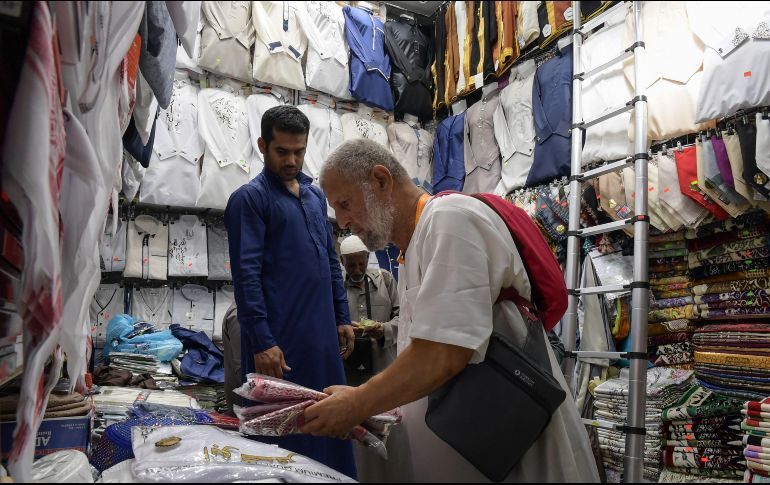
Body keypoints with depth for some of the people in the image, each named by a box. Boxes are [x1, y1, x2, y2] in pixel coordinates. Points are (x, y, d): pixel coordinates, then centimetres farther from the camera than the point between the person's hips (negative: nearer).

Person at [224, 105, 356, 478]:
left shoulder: (316, 195, 15)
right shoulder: (249, 198, -6)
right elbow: (246, 276, -13)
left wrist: (342, 318, 13)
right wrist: (262, 342, -18)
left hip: (322, 334, 6)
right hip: (279, 338, -6)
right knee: (283, 431, 3)